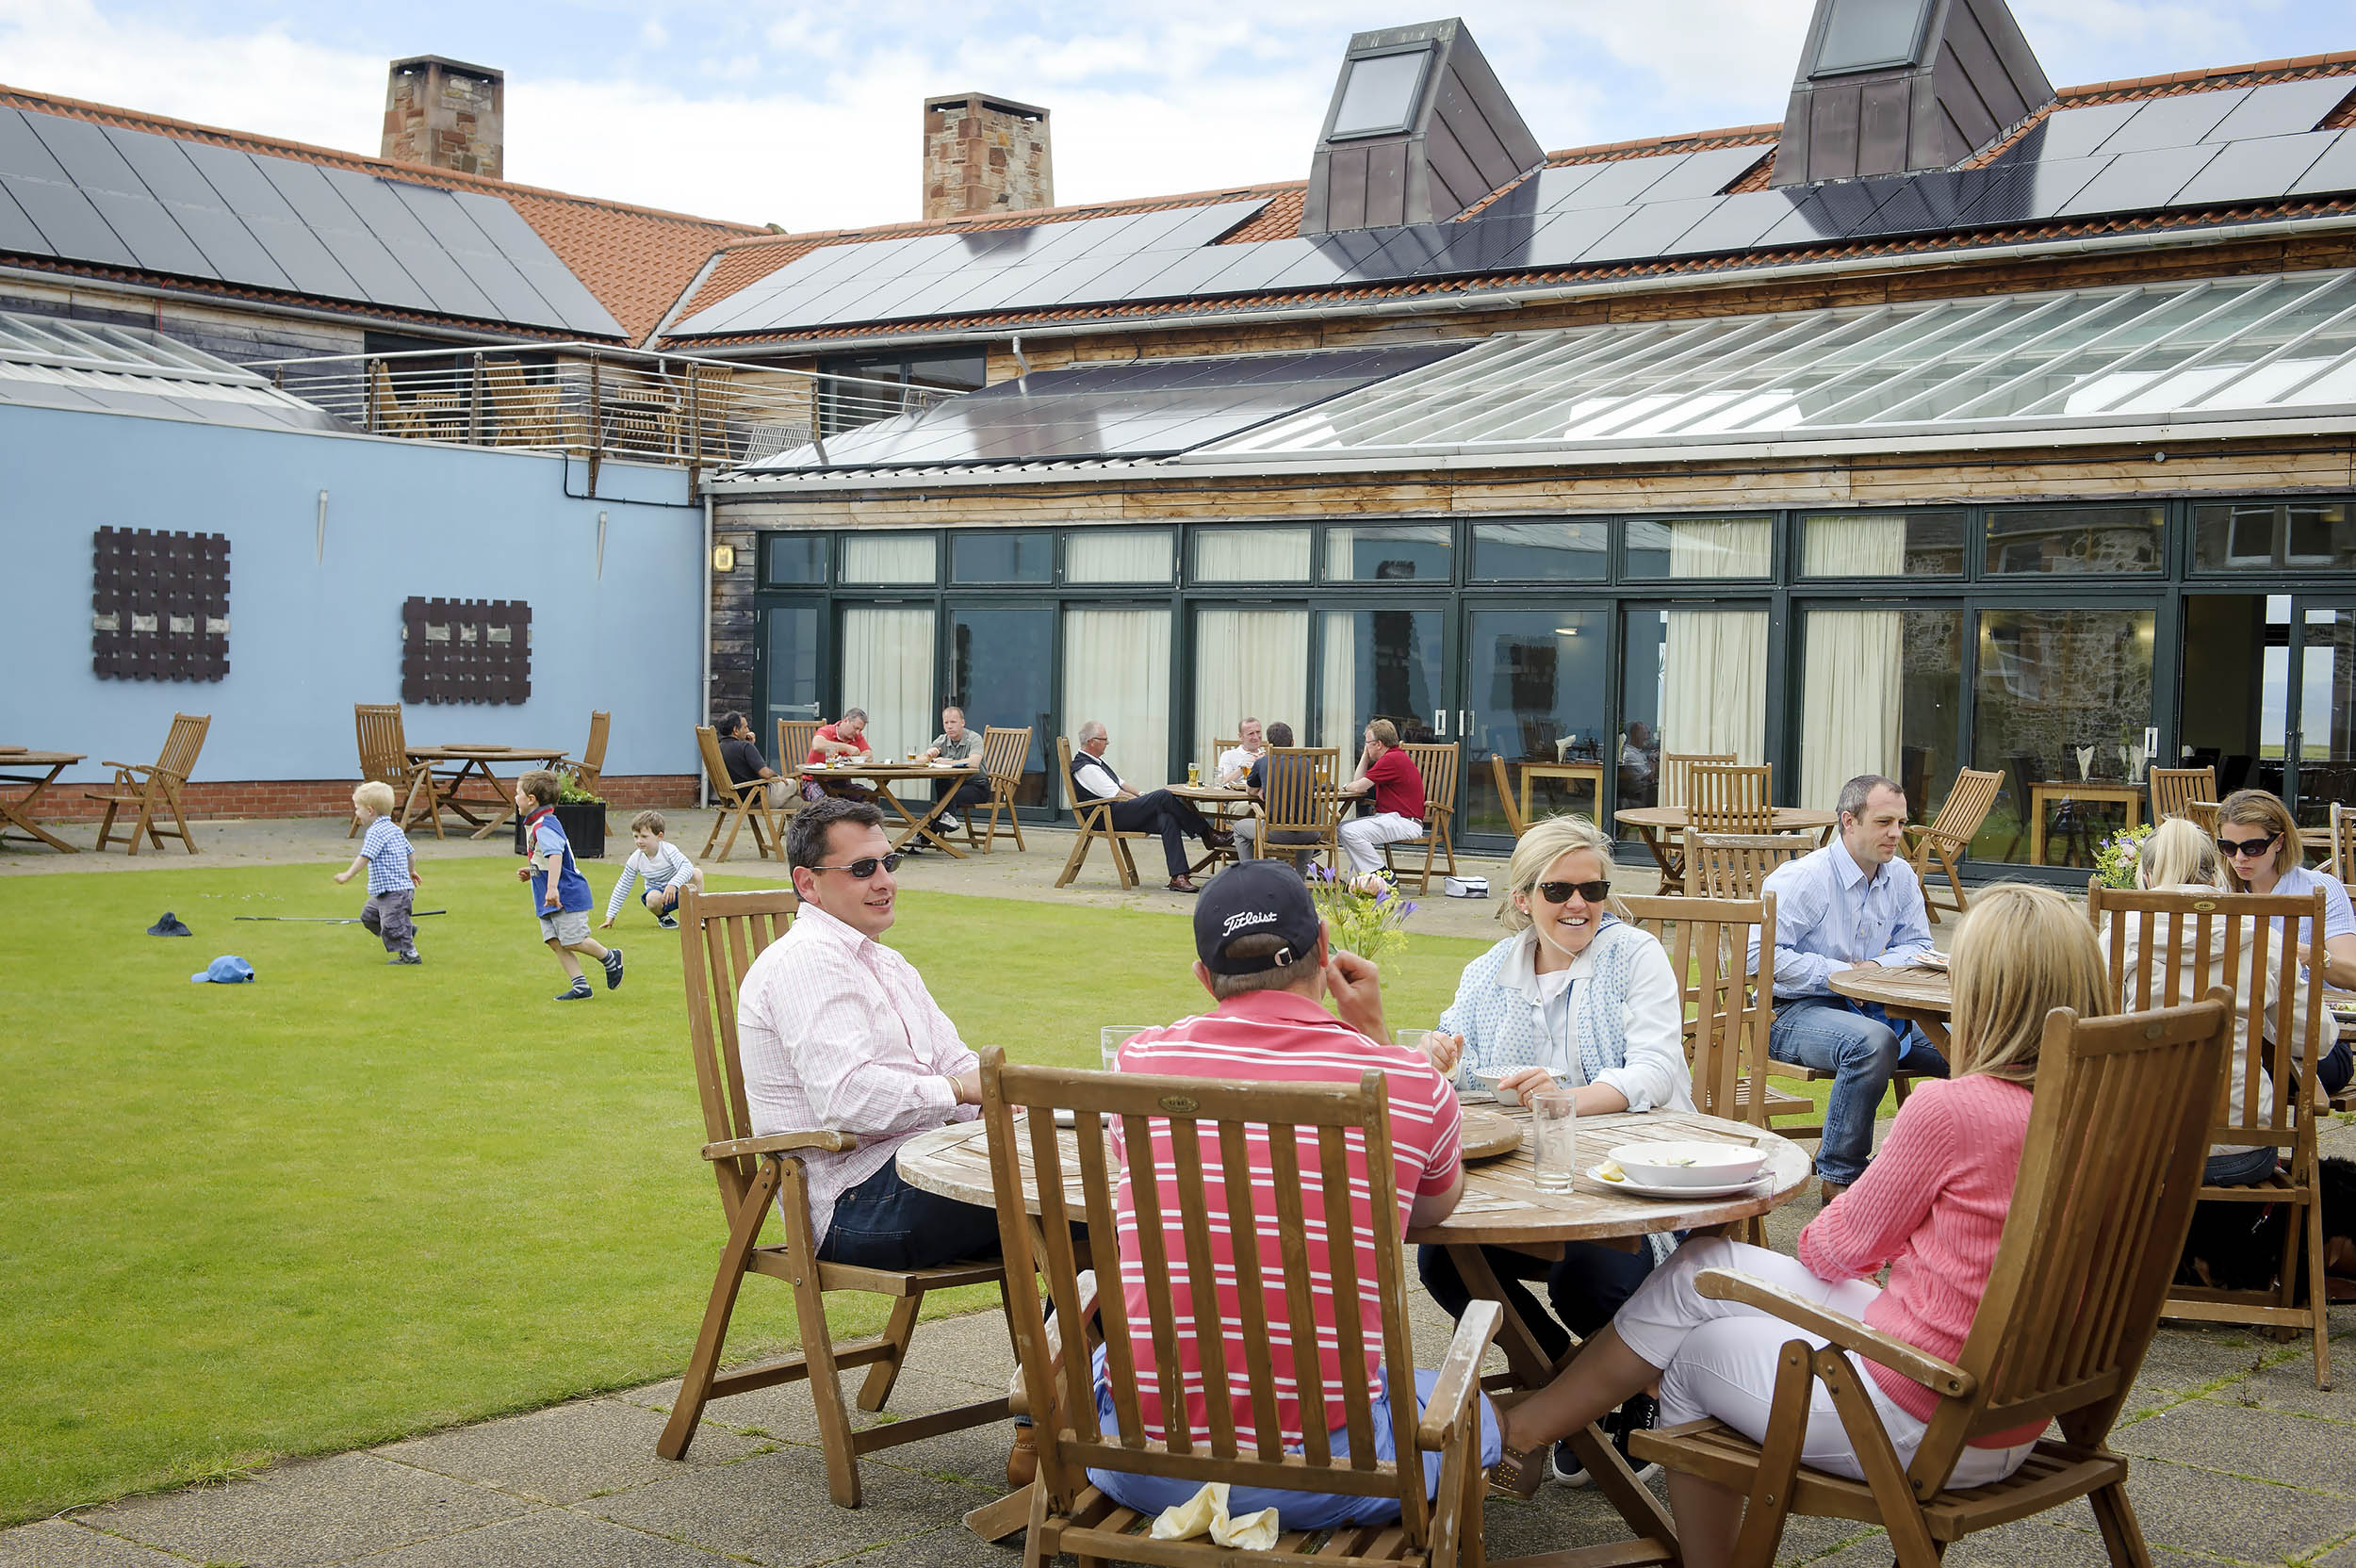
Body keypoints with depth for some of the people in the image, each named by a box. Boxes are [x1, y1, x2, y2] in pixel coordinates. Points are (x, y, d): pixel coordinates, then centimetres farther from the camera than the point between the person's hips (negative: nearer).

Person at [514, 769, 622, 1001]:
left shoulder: (544, 827, -20)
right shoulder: (537, 824, 14)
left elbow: (556, 856, -36)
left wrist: (552, 887, -45)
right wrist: (531, 871, 17)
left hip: (567, 895, -10)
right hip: (549, 900, 10)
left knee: (572, 941, -5)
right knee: (555, 943, 5)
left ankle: (610, 958, 17)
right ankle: (580, 985, 6)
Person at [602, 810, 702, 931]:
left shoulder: (668, 850, -21)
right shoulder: (635, 859, -12)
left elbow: (687, 867, -37)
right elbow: (622, 887, -3)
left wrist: (673, 884, -55)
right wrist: (610, 916, -3)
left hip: (677, 891, -1)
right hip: (659, 893, 1)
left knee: (697, 873, -30)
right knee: (653, 898, -38)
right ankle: (662, 917, 0)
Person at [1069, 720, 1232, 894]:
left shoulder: (1096, 762, 21)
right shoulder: (1085, 768, -12)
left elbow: (1119, 784, 27)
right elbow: (1117, 795, -14)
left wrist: (1141, 795, 12)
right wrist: (1144, 799, -6)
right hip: (1110, 818, -10)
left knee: (1167, 819, -14)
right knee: (1163, 796, -21)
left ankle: (1178, 877, -22)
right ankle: (1208, 835, -12)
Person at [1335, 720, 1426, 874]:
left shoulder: (1392, 759, -14)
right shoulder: (1393, 757, 21)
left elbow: (1358, 787, -14)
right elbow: (1358, 781, 23)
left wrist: (1345, 787, 8)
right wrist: (1366, 754, 19)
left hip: (1404, 822, -11)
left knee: (1351, 831, -25)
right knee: (1342, 828, 5)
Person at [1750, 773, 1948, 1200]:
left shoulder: (1901, 877, 9)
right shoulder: (1802, 878, -12)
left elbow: (1917, 944, 18)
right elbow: (1761, 954, -19)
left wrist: (1877, 966, -5)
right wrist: (1838, 974, -20)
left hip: (1869, 1007, 7)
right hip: (1794, 1013, -7)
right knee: (1873, 1041, -38)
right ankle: (1839, 1175, -25)